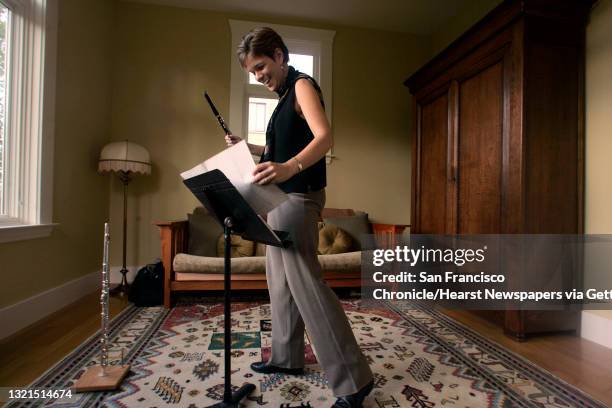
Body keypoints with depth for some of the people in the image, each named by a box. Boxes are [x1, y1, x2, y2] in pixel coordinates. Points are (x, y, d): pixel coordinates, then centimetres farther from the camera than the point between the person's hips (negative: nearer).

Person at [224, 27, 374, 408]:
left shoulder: (302, 84, -6)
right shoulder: (286, 95, 21)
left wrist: (290, 167, -40)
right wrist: (247, 147, 15)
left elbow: (324, 137, -23)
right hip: (284, 196, 10)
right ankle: (287, 357, 29)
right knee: (281, 279, 14)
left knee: (306, 283, -11)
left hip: (300, 197, -10)